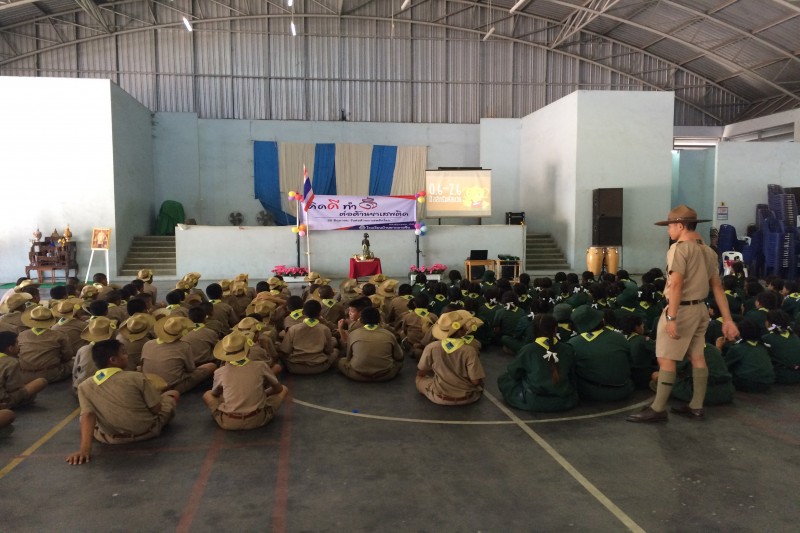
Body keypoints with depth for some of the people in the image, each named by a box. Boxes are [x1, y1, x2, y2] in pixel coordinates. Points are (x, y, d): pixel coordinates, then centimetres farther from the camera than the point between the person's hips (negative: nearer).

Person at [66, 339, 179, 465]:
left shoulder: (84, 386, -12)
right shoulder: (136, 377, -20)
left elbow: (87, 416, -21)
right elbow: (156, 409, -15)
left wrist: (85, 449, -24)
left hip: (111, 439, 2)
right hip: (149, 431, -1)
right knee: (173, 394, 20)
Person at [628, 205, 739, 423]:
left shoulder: (679, 249, -13)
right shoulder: (708, 251, 12)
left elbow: (676, 285, -22)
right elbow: (717, 287, 11)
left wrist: (671, 318, -25)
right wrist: (727, 319, 12)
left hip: (682, 309, -9)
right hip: (700, 308, 9)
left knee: (666, 358, -5)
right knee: (697, 357, 13)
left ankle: (658, 409, -3)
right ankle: (696, 406, 21)